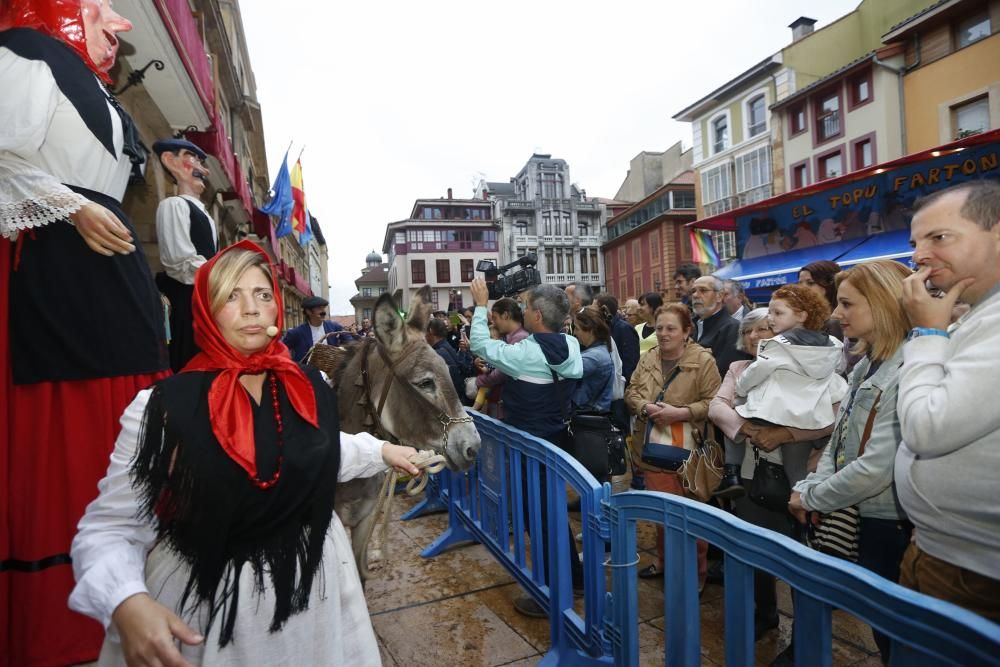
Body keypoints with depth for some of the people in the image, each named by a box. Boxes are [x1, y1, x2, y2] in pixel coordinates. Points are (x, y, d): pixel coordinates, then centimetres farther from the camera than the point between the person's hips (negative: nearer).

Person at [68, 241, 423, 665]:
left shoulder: (309, 387, -5)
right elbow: (107, 527, -14)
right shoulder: (162, 407, -17)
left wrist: (382, 451, 13)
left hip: (311, 582, 4)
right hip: (207, 604, -3)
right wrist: (127, 603, -30)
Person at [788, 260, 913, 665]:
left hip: (889, 526, -8)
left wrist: (811, 498, -14)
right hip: (855, 516, 8)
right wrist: (811, 487, -5)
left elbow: (877, 467, -27)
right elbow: (838, 440, 9)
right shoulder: (867, 365, 6)